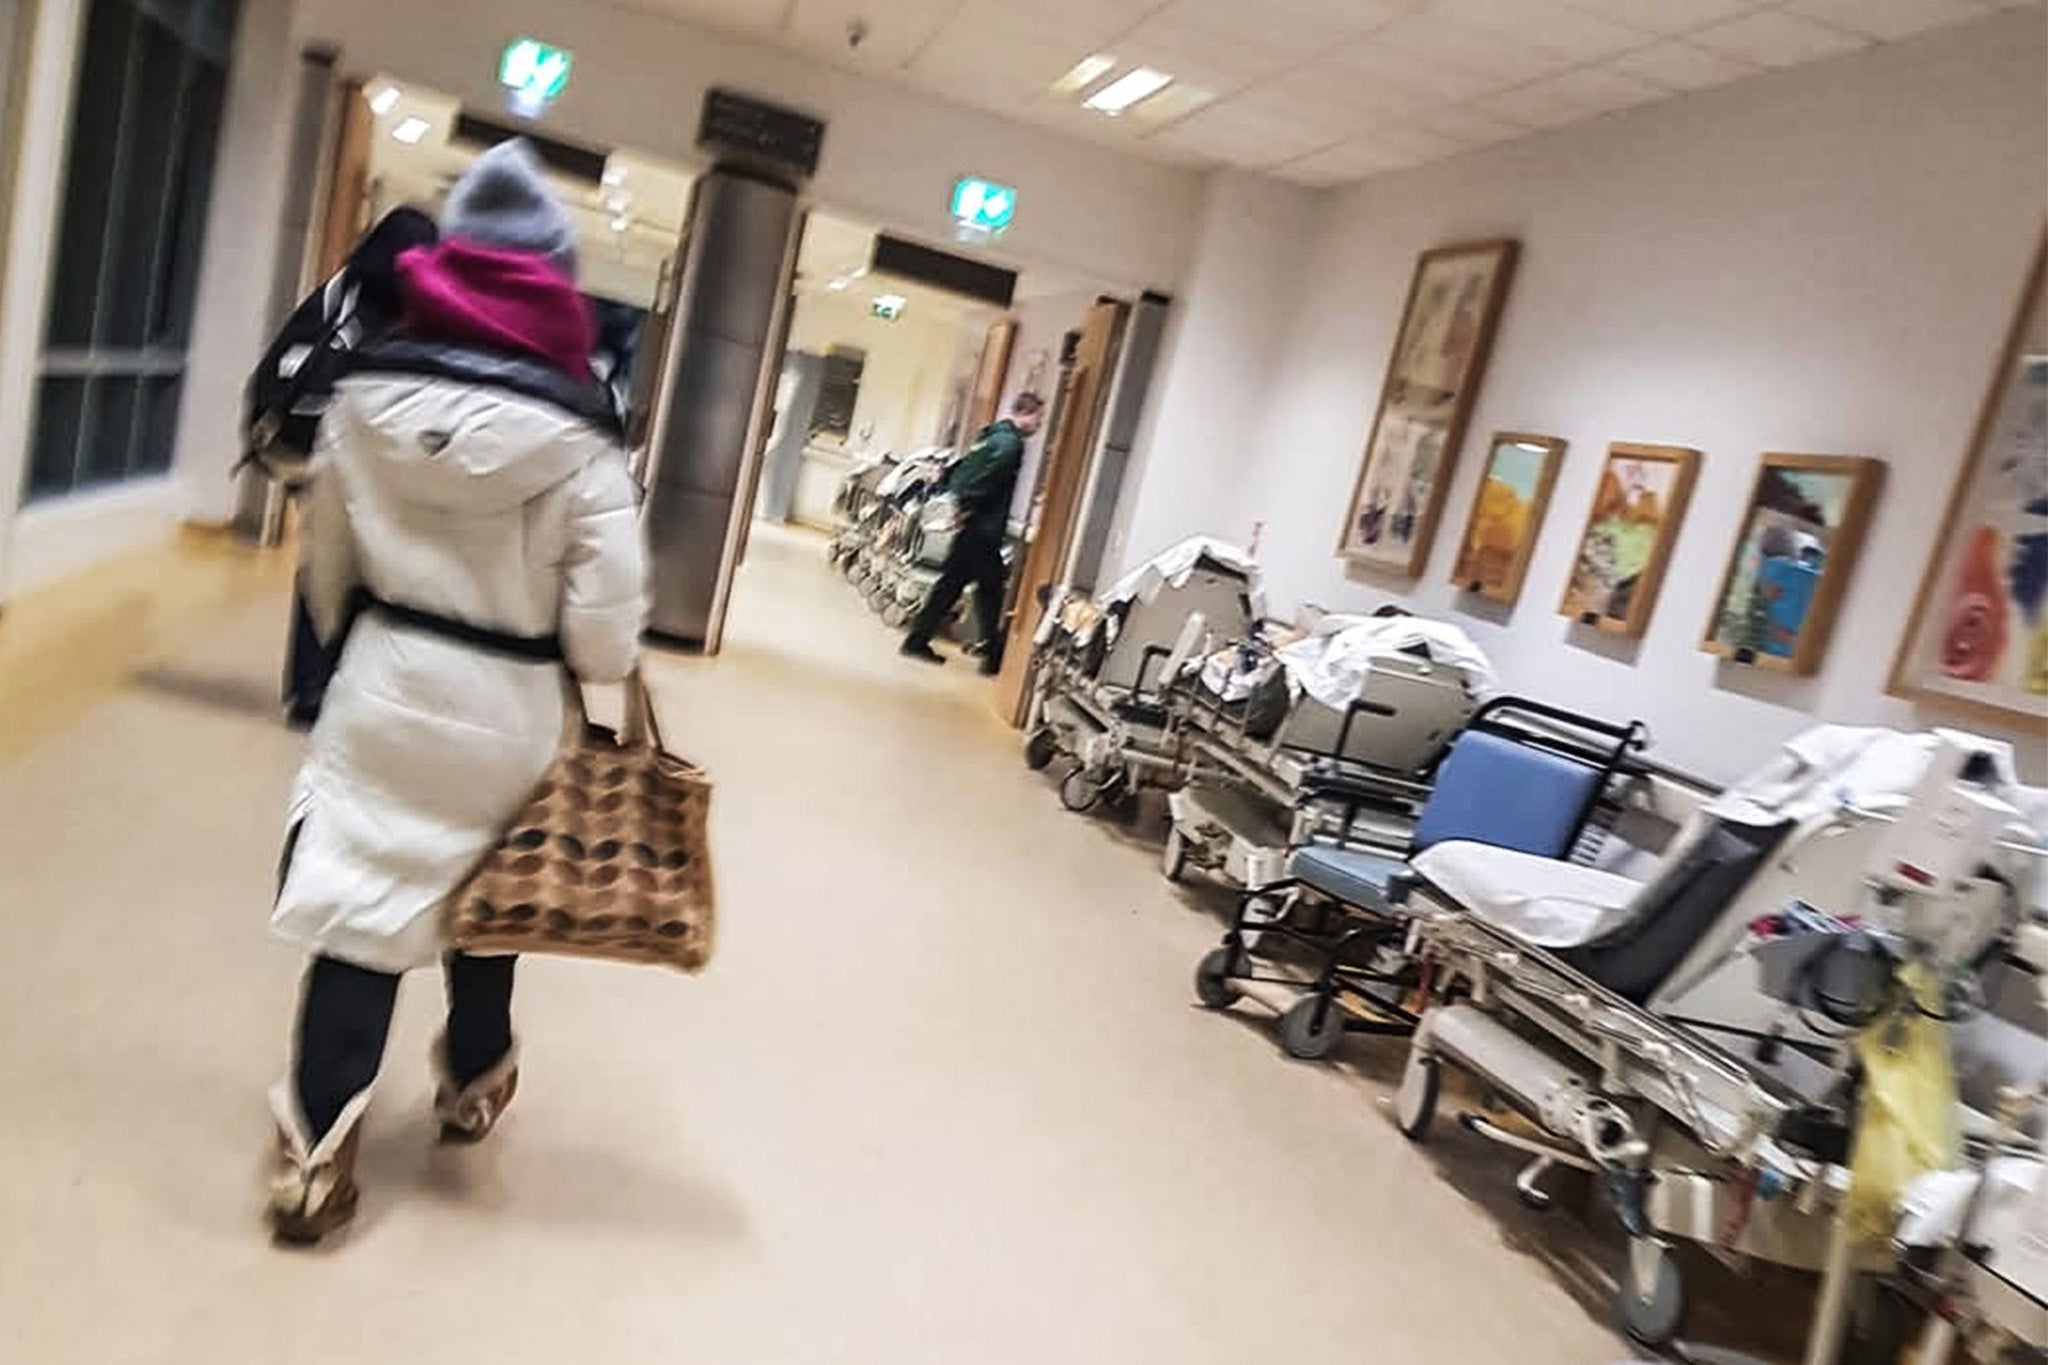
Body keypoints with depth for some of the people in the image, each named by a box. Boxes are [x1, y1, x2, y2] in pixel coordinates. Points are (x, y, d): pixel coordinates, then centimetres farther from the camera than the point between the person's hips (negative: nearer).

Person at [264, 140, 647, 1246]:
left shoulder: (364, 394, -4)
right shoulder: (578, 440, -15)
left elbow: (326, 565, 6)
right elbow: (603, 630, -15)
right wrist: (605, 660, 7)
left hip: (380, 685, 2)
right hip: (504, 710, -1)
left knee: (357, 894, 9)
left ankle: (318, 1139, 9)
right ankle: (473, 1076, 41)